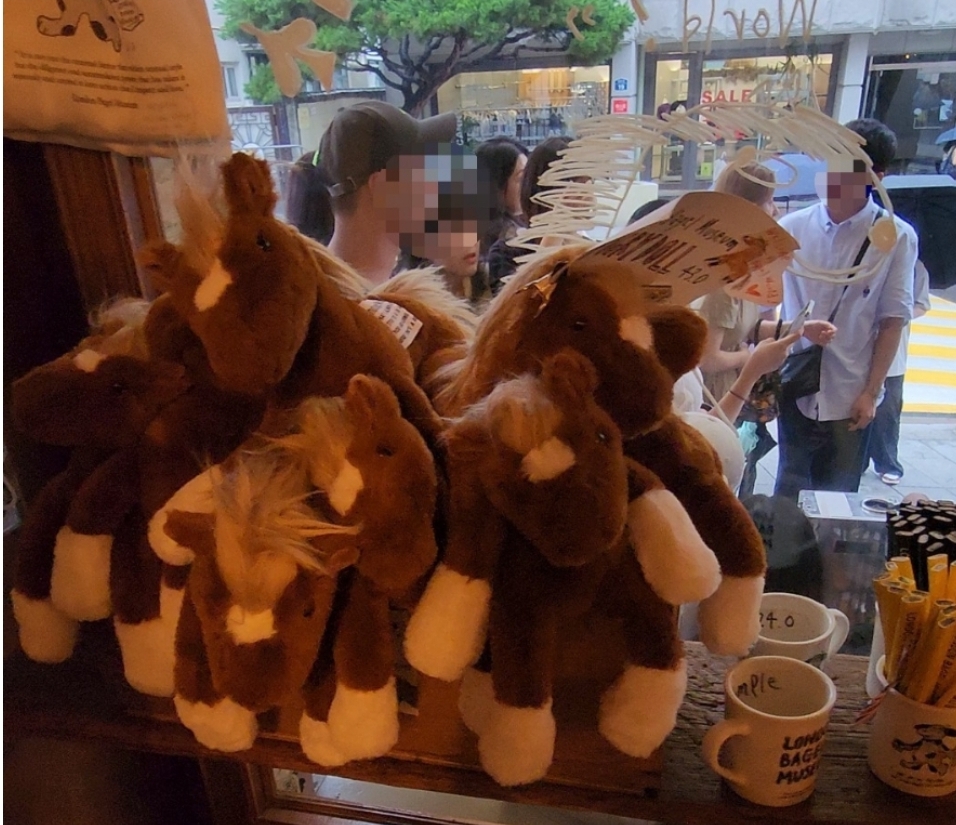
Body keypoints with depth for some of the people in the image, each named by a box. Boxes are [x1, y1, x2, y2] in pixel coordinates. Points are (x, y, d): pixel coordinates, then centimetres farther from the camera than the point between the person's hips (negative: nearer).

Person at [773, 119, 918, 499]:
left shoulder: (897, 238, -7)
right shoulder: (791, 228, -3)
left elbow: (892, 322, -4)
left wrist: (870, 392, -6)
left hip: (850, 396, -1)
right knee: (789, 490, 14)